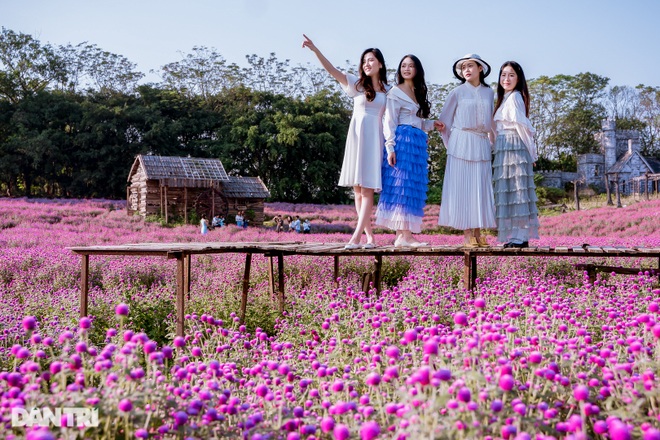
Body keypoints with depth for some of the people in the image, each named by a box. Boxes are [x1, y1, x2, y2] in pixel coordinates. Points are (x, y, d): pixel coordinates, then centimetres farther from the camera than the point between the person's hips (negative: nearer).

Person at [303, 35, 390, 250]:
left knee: (368, 189, -10)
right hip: (357, 137, 1)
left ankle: (356, 237, -14)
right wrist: (314, 49, -15)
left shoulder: (388, 91, 10)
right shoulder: (357, 83, 8)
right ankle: (369, 236, 9)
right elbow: (332, 70, -3)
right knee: (358, 189, 1)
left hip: (375, 139, -1)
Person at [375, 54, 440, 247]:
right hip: (402, 141, -8)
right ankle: (404, 235, -13)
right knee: (403, 186, -11)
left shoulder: (418, 93, 21)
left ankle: (402, 234, 4)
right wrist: (390, 148, -16)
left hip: (418, 143, 8)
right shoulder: (395, 92, 0)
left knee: (413, 188, 3)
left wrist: (432, 124, 9)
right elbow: (389, 122, -7)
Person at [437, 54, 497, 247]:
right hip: (461, 145, -3)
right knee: (462, 189, -4)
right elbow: (444, 121, 6)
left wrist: (493, 142, 10)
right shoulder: (457, 92, 3)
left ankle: (478, 233, 7)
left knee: (481, 189, 2)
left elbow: (492, 122, 15)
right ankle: (467, 234, -2)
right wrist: (451, 144, 4)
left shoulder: (489, 93, 10)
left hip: (481, 145, 3)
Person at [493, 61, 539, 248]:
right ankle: (516, 236, 10)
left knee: (516, 190, -9)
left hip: (514, 148, -9)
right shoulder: (505, 98, 21)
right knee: (509, 191, 7)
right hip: (505, 149, 9)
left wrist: (531, 152, -11)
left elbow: (521, 125, -12)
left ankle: (520, 237, -9)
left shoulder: (514, 97, -8)